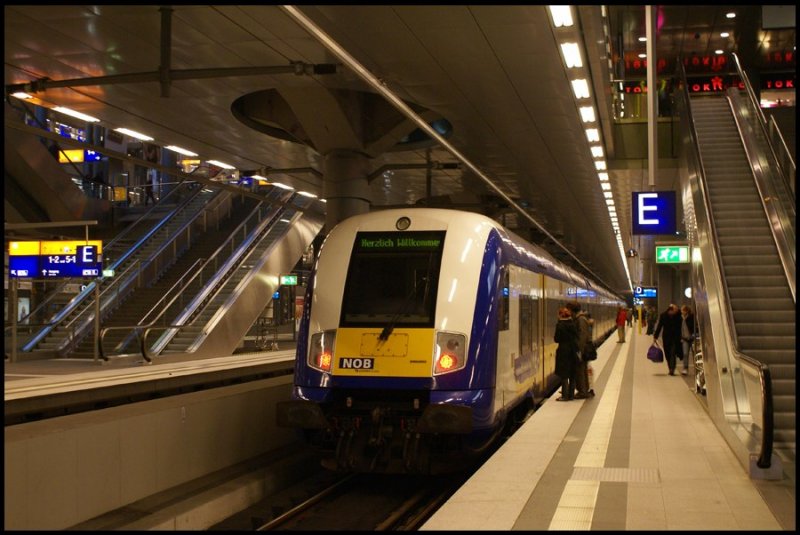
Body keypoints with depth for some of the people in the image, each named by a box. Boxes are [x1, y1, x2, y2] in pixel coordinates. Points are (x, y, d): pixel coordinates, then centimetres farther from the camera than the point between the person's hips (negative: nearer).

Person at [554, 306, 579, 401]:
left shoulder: (560, 324, -13)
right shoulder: (573, 323, 4)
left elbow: (557, 339, -11)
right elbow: (577, 336, 7)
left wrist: (554, 337, 8)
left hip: (564, 351, -6)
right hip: (574, 351, 6)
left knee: (564, 375, 1)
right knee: (572, 374, 13)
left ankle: (565, 396, 3)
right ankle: (571, 394, 18)